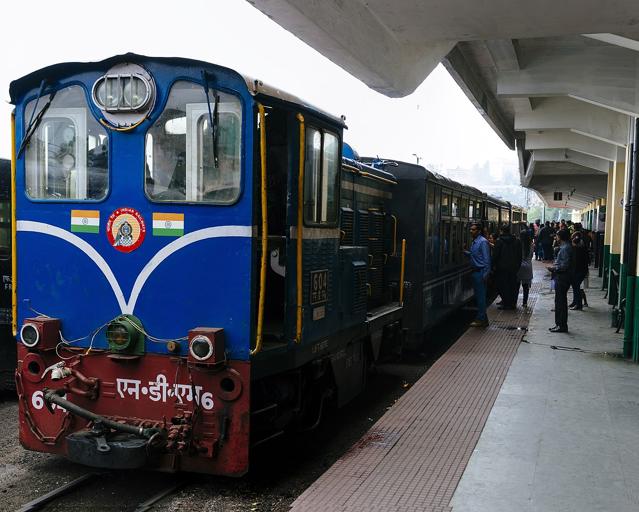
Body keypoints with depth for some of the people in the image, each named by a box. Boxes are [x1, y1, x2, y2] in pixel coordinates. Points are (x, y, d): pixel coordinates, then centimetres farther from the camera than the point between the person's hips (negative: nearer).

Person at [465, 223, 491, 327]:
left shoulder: (483, 242, -14)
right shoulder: (474, 242, 15)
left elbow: (486, 259, -17)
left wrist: (485, 275, -20)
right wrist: (465, 252, 4)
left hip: (480, 272, -10)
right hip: (475, 272, 10)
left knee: (480, 296, -4)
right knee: (478, 296, 13)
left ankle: (481, 319, 1)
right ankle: (482, 318, 21)